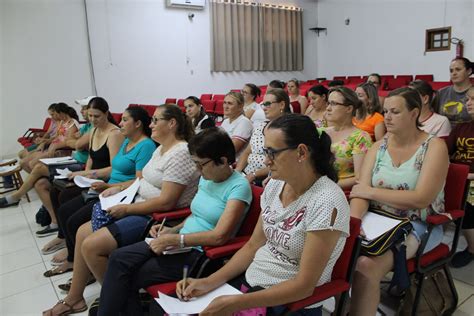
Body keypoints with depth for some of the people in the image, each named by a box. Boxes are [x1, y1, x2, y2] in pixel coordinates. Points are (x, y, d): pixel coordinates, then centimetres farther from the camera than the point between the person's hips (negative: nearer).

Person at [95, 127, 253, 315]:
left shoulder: (238, 187, -17)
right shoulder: (206, 178, 8)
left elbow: (220, 236, -23)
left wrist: (175, 239, -20)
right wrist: (173, 230, 2)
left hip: (202, 253, -7)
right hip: (181, 243, 8)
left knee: (130, 278, -10)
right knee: (119, 258, -8)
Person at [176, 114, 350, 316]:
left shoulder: (326, 202, -23)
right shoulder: (275, 185, -2)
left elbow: (304, 285, -20)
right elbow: (253, 245, 5)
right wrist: (209, 282, -5)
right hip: (249, 278, 6)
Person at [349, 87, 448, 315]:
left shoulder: (434, 147, -8)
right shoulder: (378, 147, 5)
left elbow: (421, 199, -19)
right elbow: (361, 190, -5)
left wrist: (371, 191, -15)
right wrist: (354, 219, -25)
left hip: (417, 226, -4)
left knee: (365, 266, -29)